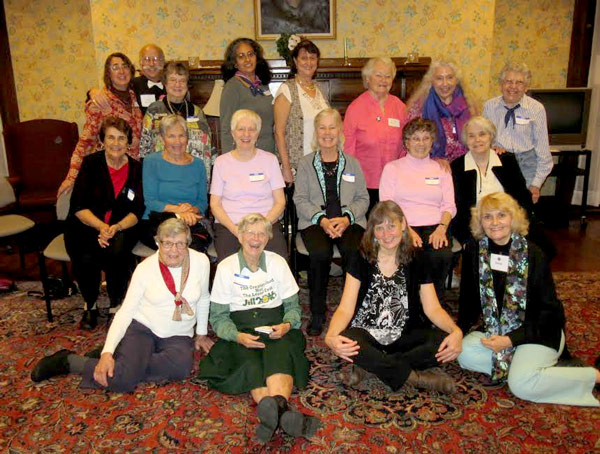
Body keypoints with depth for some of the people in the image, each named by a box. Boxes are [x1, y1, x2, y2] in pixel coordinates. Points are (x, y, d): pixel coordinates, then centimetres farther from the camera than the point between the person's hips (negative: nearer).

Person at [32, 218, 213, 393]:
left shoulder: (201, 261, -6)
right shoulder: (145, 268, -8)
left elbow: (203, 299, 10)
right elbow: (126, 310, -7)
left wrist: (201, 333, 15)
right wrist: (107, 352, -18)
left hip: (178, 336, 2)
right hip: (141, 327, -2)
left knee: (181, 366, -33)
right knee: (122, 381, -27)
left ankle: (128, 366, -9)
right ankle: (67, 361, 1)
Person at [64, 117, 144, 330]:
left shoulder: (135, 169, 3)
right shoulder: (91, 163, -2)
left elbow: (137, 211, -2)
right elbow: (78, 206, -8)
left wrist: (116, 228, -22)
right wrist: (100, 226, -25)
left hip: (121, 227, 1)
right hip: (85, 226, 0)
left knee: (117, 250, -33)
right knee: (85, 259, -30)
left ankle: (116, 307, -10)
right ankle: (90, 306, 0)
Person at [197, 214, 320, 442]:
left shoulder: (277, 262, 7)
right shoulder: (226, 267, 3)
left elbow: (293, 306, 11)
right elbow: (218, 316, 3)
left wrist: (286, 325, -12)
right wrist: (238, 336, -17)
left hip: (275, 326, 1)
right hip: (241, 329, -1)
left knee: (279, 353, -34)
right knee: (251, 363, -33)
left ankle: (272, 410, -59)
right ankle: (282, 411, -58)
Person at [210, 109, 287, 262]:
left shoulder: (270, 159, 11)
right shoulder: (221, 162, 11)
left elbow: (280, 202, 6)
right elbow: (215, 204, 7)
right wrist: (234, 228, -10)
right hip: (229, 225, 0)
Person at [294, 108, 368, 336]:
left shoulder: (352, 163, 16)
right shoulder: (306, 163, 12)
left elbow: (363, 198, 9)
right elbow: (300, 200, 4)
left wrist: (347, 218, -10)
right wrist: (322, 219, -13)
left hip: (349, 221, 1)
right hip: (315, 221, -1)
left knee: (354, 252, -31)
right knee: (320, 253, -32)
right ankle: (317, 313, -14)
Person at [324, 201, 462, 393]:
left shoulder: (416, 262, 3)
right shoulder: (361, 261, -3)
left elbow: (433, 308, -2)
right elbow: (345, 309, -9)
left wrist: (456, 332, -23)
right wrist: (331, 337, -31)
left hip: (404, 337, 2)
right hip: (367, 334, -2)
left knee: (444, 342, -26)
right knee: (347, 340, -35)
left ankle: (371, 366, -19)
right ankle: (417, 377, -21)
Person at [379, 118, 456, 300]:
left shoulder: (441, 169, 21)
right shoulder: (392, 168, 13)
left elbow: (449, 205, 12)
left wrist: (441, 228, -10)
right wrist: (406, 230, -15)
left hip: (435, 228, 2)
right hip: (403, 227, -2)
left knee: (443, 256, -31)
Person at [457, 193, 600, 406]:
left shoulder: (533, 254, -14)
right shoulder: (474, 250, -4)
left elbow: (547, 310, -13)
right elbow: (468, 297, 5)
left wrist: (510, 340, -21)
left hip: (539, 332, -4)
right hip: (496, 328, 4)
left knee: (521, 384, -26)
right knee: (465, 354, -20)